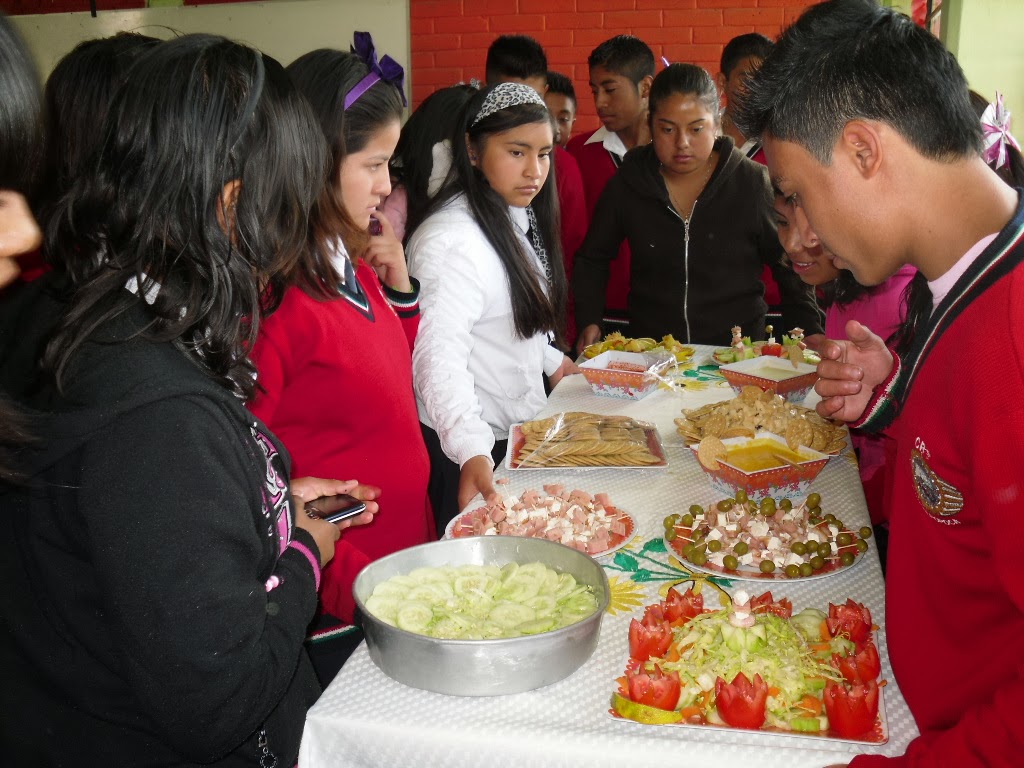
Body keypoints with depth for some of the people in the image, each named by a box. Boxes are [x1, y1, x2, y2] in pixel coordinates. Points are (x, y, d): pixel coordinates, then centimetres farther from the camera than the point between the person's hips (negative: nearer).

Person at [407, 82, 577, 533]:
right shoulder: (452, 241, -25)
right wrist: (472, 450, -44)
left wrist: (553, 362, 22)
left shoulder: (518, 217, 7)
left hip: (522, 428, 10)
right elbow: (438, 357, -34)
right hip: (468, 450, -9)